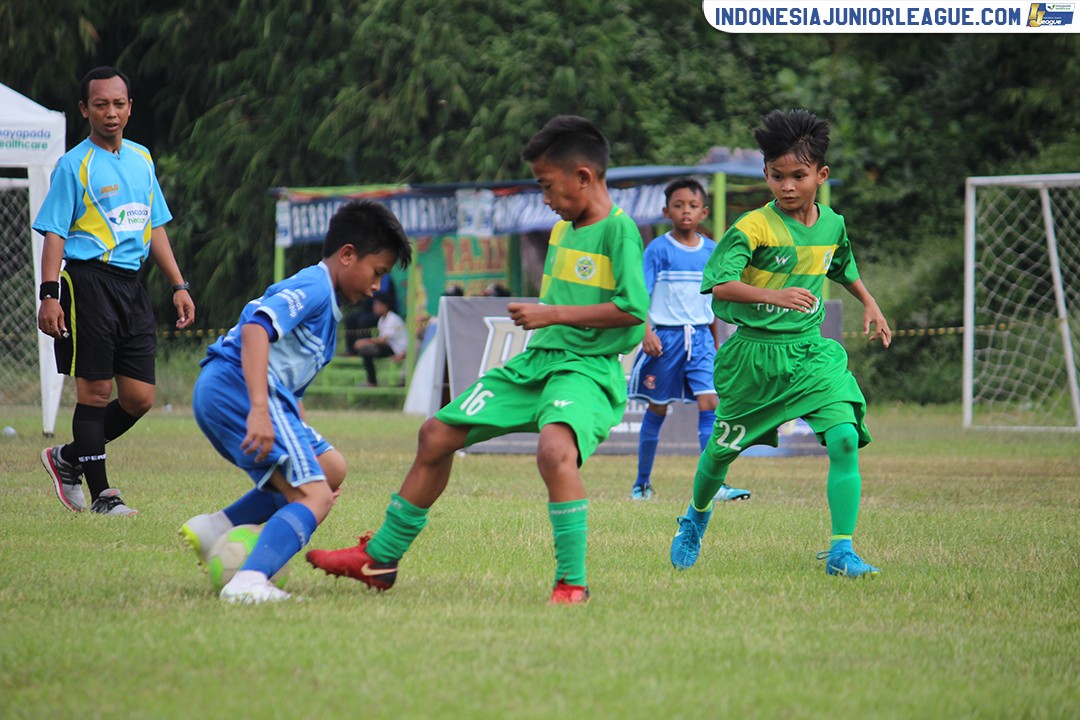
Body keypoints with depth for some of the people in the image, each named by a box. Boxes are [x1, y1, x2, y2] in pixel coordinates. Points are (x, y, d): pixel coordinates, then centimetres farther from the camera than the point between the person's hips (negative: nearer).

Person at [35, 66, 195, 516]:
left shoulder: (141, 159, 15)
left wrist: (178, 285, 17)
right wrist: (49, 295, -18)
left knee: (139, 398, 3)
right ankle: (101, 494, 2)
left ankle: (68, 458, 22)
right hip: (88, 281, -6)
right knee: (95, 390, -5)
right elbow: (54, 233, -8)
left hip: (131, 285, 7)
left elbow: (155, 227, 22)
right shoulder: (74, 166, -4)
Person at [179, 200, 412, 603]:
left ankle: (216, 529, 7)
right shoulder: (313, 287, -5)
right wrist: (260, 409, -32)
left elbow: (292, 389, 31)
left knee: (331, 469, 18)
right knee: (315, 497, -15)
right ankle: (249, 582, -35)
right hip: (235, 386, -10)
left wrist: (308, 453, 26)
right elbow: (256, 327, -22)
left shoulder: (325, 310, 28)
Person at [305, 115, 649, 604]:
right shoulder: (562, 229, 14)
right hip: (536, 361, 9)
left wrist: (553, 315, -20)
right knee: (438, 434, 9)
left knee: (556, 448, -39)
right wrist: (536, 316, 13)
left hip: (586, 368, -9)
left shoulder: (618, 230, -12)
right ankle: (380, 559, 21)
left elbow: (633, 309, -21)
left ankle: (572, 582, -27)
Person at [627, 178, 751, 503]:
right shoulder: (658, 249, -4)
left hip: (700, 336, 3)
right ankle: (642, 482, 20)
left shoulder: (711, 251, 8)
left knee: (709, 403, -12)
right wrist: (646, 332, -22)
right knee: (657, 409, 7)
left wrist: (716, 343, 19)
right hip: (665, 335, -3)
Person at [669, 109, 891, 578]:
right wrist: (773, 296, -41)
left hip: (811, 351, 3)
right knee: (724, 448, 12)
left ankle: (841, 551, -15)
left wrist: (869, 304, 23)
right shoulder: (753, 228, -15)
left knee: (845, 438, -17)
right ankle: (697, 515, 45)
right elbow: (720, 284, -29)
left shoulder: (832, 225, 4)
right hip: (754, 353, -3)